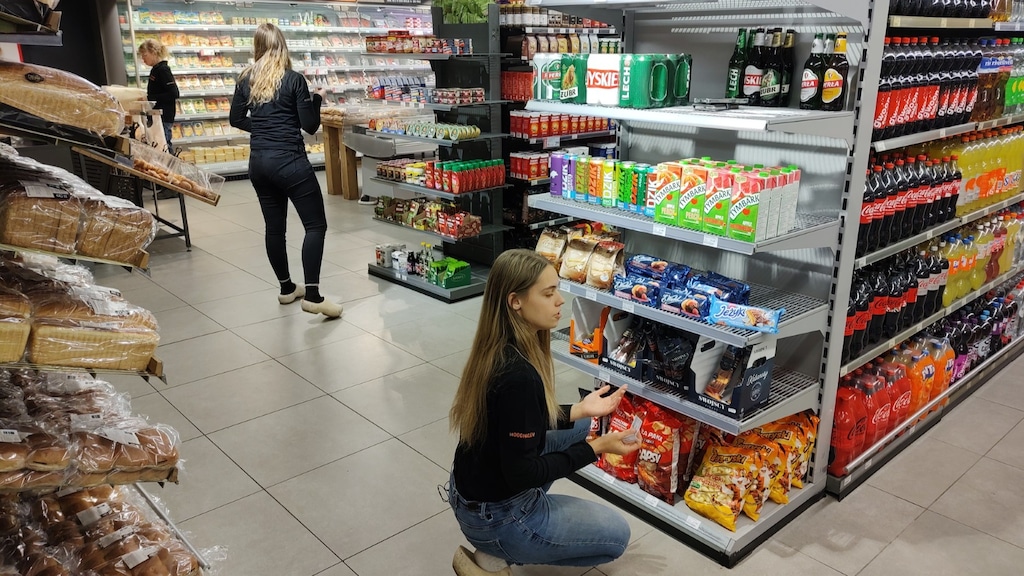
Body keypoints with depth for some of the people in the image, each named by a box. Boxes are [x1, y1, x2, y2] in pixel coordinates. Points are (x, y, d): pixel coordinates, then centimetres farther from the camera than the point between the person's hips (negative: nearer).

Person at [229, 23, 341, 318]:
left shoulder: (246, 79, 6)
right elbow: (310, 126, -8)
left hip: (258, 162, 6)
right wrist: (318, 98, 8)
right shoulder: (294, 79, -9)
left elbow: (236, 119, 14)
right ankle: (312, 295, -10)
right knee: (316, 224, -1)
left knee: (274, 226, 14)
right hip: (289, 161, -6)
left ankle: (286, 288, 26)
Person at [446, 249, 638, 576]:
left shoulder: (503, 351, -5)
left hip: (478, 489, 8)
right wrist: (596, 447, -18)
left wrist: (579, 411, 0)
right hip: (493, 515, -7)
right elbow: (523, 474, -25)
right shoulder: (518, 375, -32)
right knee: (616, 534, 9)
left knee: (576, 425, 18)